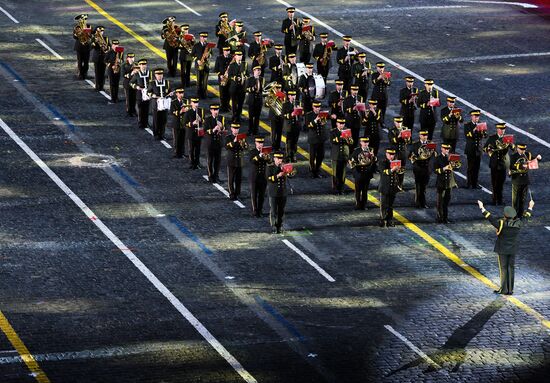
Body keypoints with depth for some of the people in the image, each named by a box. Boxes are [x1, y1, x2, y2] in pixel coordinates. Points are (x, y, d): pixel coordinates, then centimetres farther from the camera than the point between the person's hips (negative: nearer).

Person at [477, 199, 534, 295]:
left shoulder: (501, 223, -20)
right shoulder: (518, 223, -8)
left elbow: (491, 218, -14)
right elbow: (525, 218, 10)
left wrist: (482, 208, -3)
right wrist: (530, 208, 27)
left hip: (502, 250, -4)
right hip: (513, 250, 4)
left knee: (503, 269, 4)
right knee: (510, 268, 11)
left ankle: (504, 289, 4)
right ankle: (510, 290, 13)